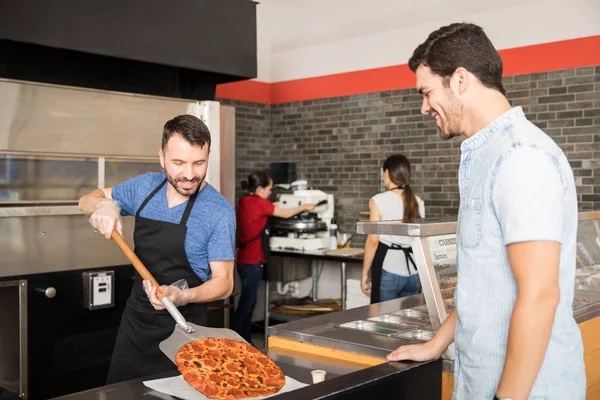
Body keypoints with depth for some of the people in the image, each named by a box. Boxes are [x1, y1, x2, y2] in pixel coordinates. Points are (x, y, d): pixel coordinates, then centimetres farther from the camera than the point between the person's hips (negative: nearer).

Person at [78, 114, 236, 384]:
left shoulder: (219, 212, -18)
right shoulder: (145, 187, -3)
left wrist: (183, 296, -35)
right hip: (133, 322, 5)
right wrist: (103, 206, -14)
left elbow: (223, 282, -15)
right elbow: (89, 200, 10)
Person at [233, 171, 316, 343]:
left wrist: (270, 207, 11)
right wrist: (304, 207, 11)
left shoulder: (244, 202, 9)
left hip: (245, 259, 9)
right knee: (247, 302, -4)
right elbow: (286, 214, -3)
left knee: (248, 302, 13)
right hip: (253, 261, -9)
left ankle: (245, 341, 19)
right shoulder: (259, 202, -13)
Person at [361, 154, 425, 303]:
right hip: (414, 272, 5)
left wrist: (365, 273, -1)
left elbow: (373, 241, -10)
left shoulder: (380, 200, -8)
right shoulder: (418, 202, 7)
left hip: (388, 272, -5)